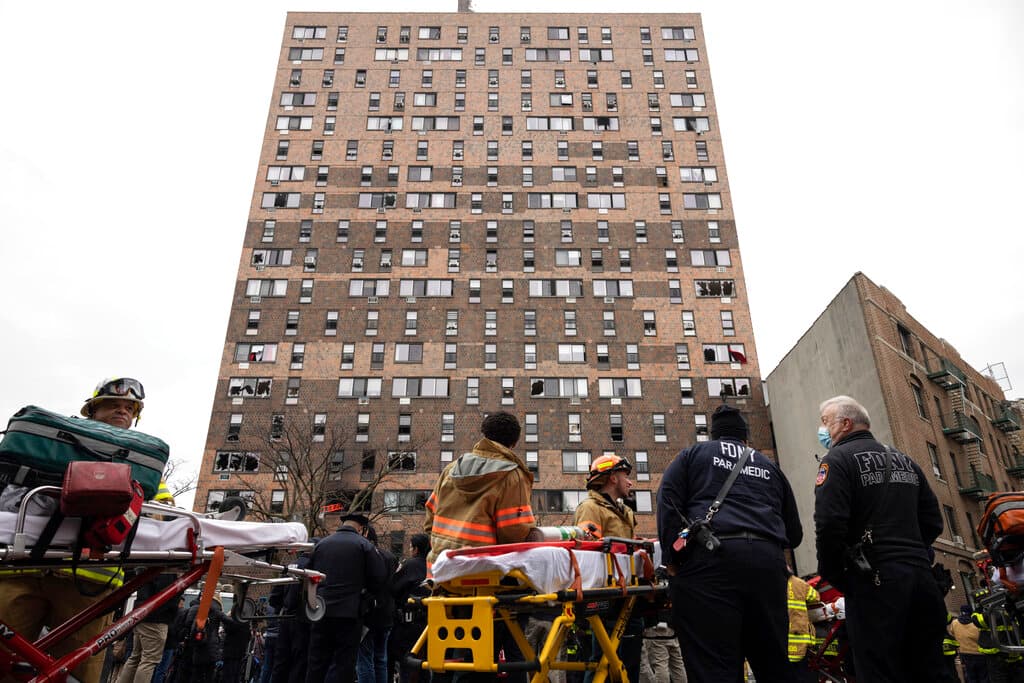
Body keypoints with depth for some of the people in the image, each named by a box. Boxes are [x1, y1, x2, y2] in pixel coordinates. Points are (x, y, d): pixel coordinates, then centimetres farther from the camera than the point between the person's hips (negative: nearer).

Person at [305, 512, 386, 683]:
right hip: (350, 613, -4)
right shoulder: (364, 545, -4)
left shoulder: (321, 544, 9)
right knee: (345, 663, 2)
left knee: (316, 663, 10)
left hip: (322, 611, 4)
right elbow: (379, 578, -6)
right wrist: (364, 592, 12)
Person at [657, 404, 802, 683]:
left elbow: (667, 502, 4)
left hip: (709, 558, -4)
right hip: (767, 561, 4)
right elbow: (794, 533, 32)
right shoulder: (769, 467, 30)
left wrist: (672, 558, 1)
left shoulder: (692, 454, 20)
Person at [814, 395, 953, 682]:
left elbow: (829, 525, -17)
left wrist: (831, 574, -4)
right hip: (921, 577, 8)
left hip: (875, 582, -7)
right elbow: (933, 523, 18)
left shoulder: (837, 459, -6)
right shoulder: (904, 460, 18)